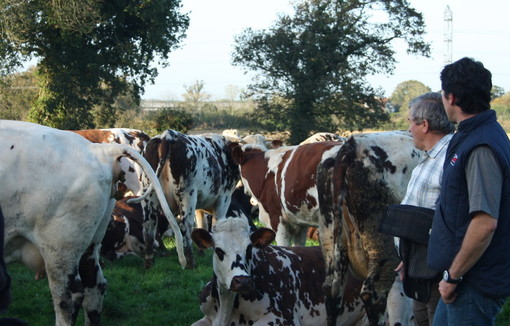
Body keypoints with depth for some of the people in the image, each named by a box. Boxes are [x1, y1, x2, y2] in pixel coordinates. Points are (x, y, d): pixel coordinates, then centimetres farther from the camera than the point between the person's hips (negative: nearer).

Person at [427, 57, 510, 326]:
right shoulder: (468, 137, 11)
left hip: (476, 282, -10)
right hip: (468, 280, 10)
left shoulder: (481, 147, -22)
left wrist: (454, 276, -20)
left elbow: (485, 223, -28)